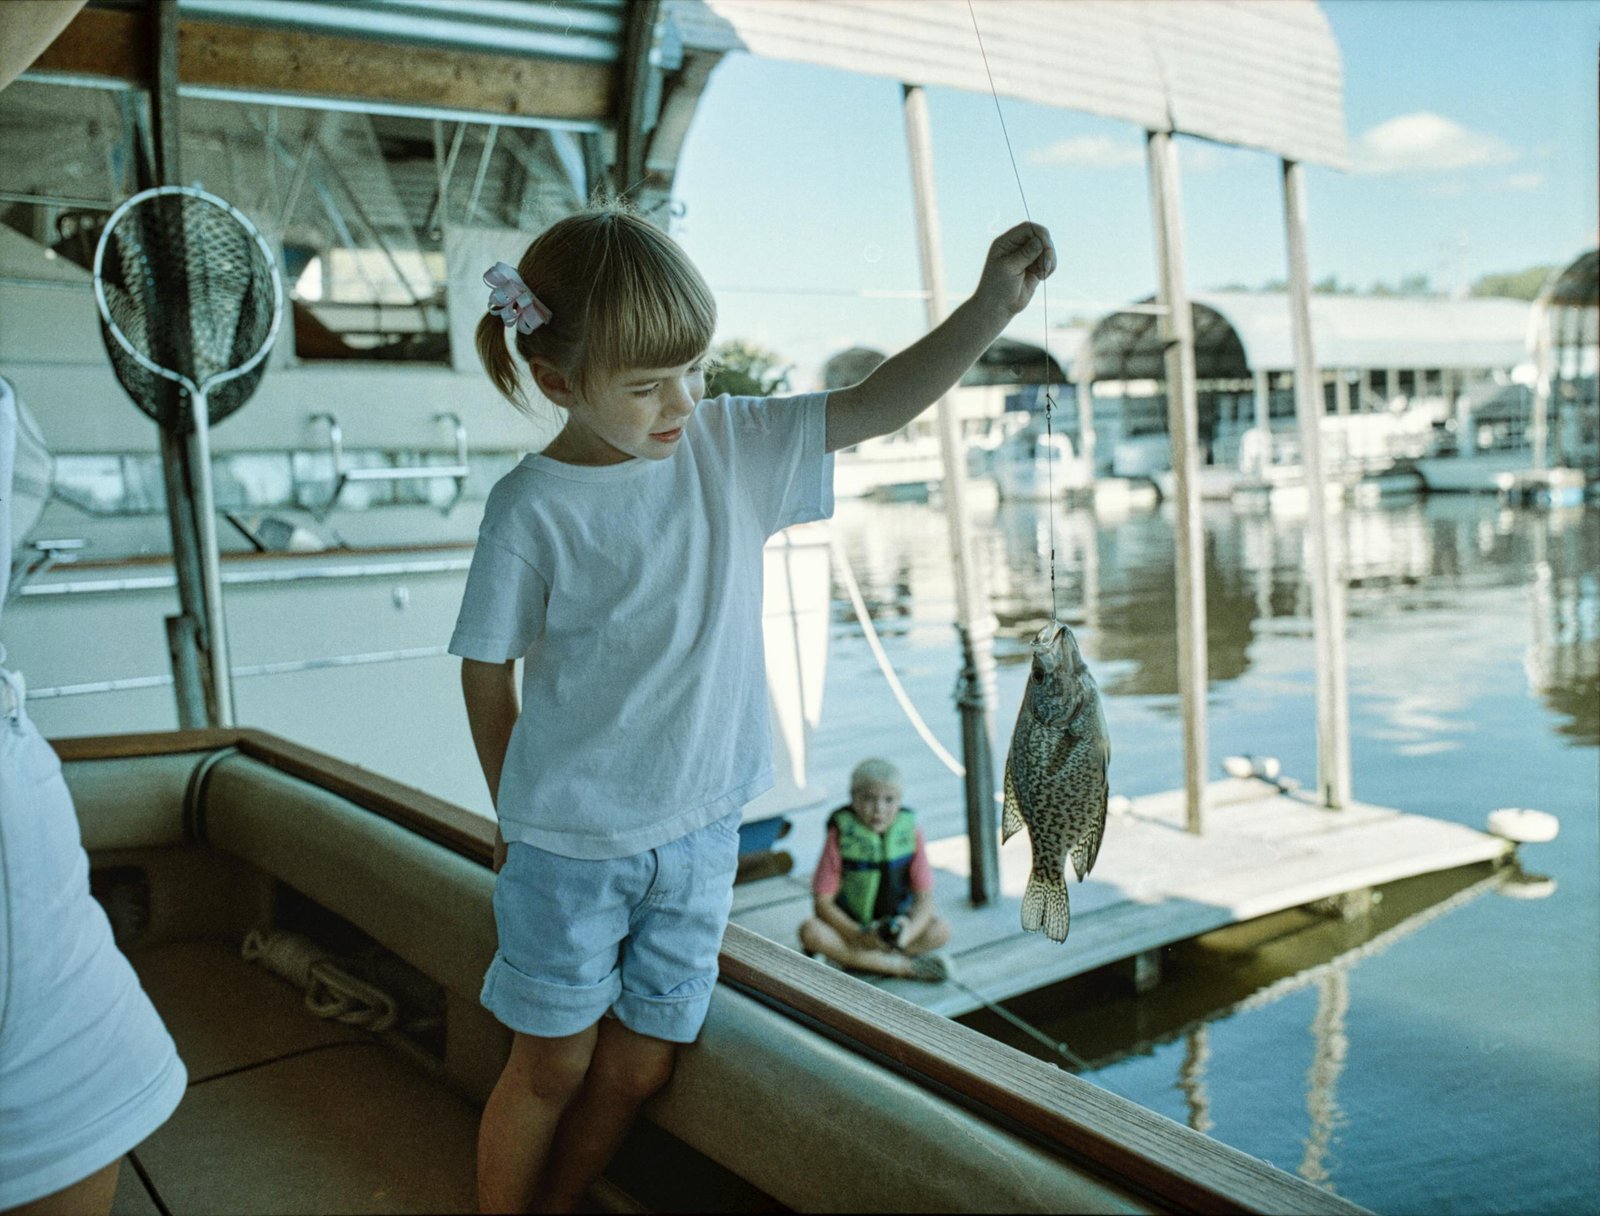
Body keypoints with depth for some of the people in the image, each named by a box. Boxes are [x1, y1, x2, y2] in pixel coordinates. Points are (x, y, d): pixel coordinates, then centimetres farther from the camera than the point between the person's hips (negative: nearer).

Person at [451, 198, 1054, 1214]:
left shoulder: (732, 445, -3)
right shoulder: (533, 510, -14)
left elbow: (878, 408, -3)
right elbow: (489, 677, -6)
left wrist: (991, 306, -11)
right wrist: (519, 814, 1)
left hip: (700, 833, 4)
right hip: (568, 843, -4)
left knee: (637, 1070, 13)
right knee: (552, 1065, 10)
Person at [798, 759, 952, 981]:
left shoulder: (910, 831, -9)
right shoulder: (841, 835, -15)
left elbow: (925, 897, -8)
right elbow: (823, 903, -15)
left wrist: (911, 929, -28)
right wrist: (862, 935, -26)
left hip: (896, 922, 1)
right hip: (850, 922, -1)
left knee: (940, 932, -23)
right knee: (810, 932, -31)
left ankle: (858, 958, -17)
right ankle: (905, 966, -23)